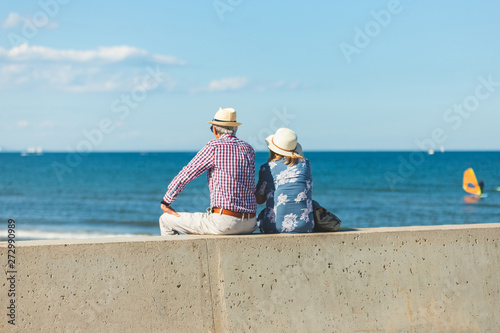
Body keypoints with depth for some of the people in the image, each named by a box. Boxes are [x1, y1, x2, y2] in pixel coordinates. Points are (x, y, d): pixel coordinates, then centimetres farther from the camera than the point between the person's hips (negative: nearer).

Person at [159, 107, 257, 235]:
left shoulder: (214, 146, -6)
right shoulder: (249, 150, 11)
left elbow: (186, 174, -2)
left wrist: (165, 202, 10)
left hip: (223, 222, -7)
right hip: (250, 225, 7)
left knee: (166, 220, 9)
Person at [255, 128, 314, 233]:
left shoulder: (267, 168, -3)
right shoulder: (305, 164, 5)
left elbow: (259, 200, 6)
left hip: (276, 227, -2)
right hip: (304, 227, 2)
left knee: (262, 215, 30)